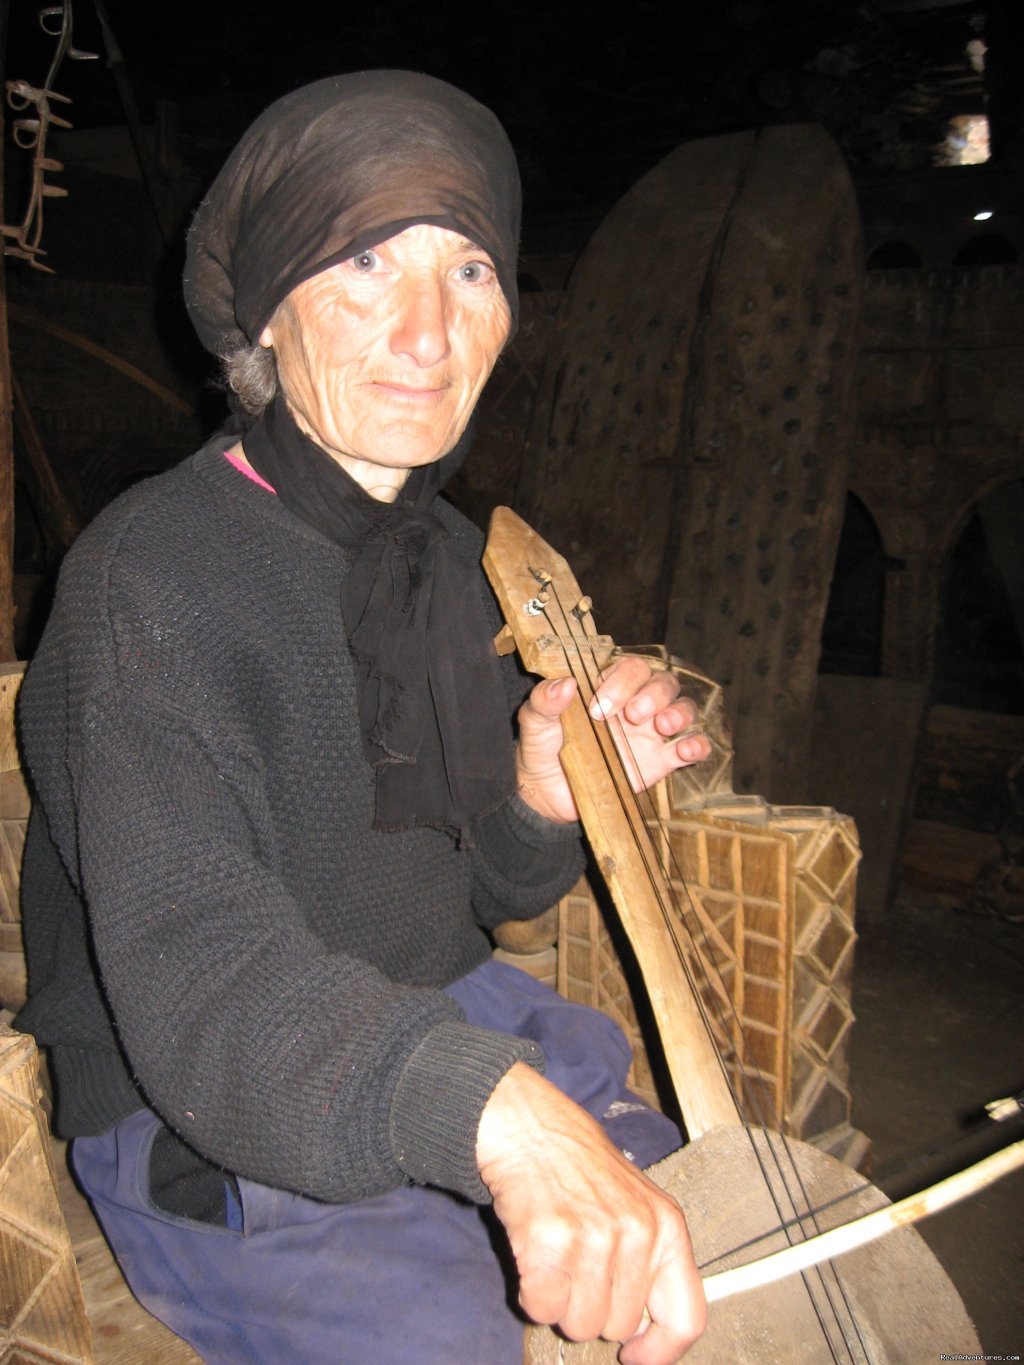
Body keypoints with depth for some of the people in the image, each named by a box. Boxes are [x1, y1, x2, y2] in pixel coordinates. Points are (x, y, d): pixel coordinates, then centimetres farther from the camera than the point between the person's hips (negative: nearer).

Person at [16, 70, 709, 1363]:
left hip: (450, 1021, 6)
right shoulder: (153, 575, -20)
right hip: (209, 1132, -5)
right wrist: (495, 1109, -48)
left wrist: (545, 804, -13)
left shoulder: (442, 553, 4)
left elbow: (472, 888, 9)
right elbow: (191, 967, -32)